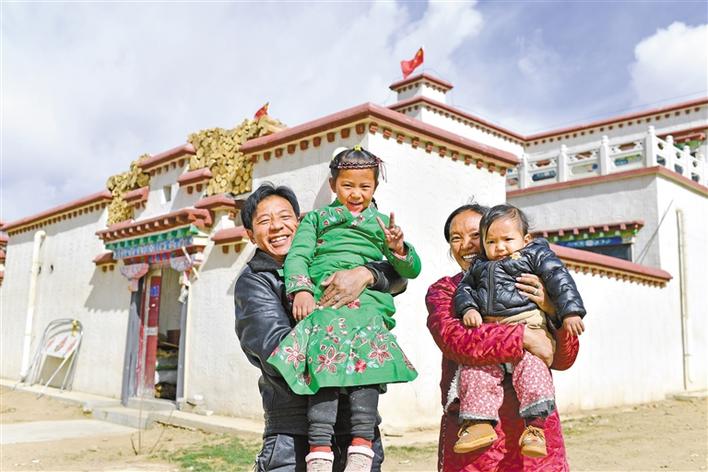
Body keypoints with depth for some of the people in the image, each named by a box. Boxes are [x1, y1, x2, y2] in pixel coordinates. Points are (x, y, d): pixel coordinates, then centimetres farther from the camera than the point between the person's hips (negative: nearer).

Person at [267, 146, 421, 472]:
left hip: (368, 301, 1)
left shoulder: (381, 223, 28)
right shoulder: (317, 218, 26)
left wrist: (398, 249, -2)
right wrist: (300, 289, -10)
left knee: (365, 353, -24)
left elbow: (412, 270, 20)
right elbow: (297, 255, 9)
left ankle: (362, 444, -27)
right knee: (326, 359, -23)